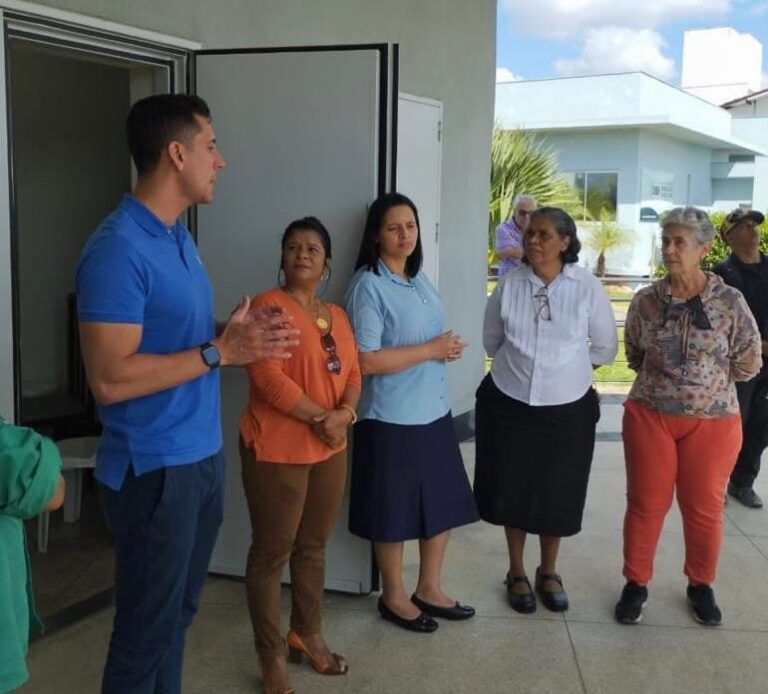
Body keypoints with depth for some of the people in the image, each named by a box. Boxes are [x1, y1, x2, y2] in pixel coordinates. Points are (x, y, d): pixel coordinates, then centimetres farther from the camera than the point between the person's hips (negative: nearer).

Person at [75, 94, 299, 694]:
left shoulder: (180, 236, 10)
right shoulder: (119, 248, -20)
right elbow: (110, 379, -24)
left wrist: (238, 335, 1)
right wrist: (221, 352, -22)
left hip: (202, 456, 9)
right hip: (155, 469, -9)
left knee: (178, 614, 21)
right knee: (146, 630, 7)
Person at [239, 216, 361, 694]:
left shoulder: (337, 315, 13)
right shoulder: (267, 306, -10)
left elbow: (353, 373, 11)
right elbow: (267, 376, -19)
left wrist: (345, 413, -10)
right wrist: (319, 416, -17)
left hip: (330, 449, 7)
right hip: (278, 450, -7)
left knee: (313, 547, 17)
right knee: (272, 552, 3)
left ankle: (308, 635, 34)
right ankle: (271, 654, 16)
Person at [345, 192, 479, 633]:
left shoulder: (420, 280, 11)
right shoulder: (368, 287, -14)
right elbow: (366, 361, -21)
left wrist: (448, 348, -2)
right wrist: (432, 350, -18)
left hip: (435, 414, 8)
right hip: (392, 420, -8)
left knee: (443, 504, 15)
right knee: (394, 512, 7)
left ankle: (430, 589, 32)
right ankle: (394, 597, 26)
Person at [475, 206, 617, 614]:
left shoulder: (587, 287, -9)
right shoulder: (509, 284, -5)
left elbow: (605, 348, 3)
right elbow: (491, 341, 9)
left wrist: (567, 366, 7)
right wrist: (520, 364, 9)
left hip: (567, 408, -1)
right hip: (509, 404, 1)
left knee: (558, 494, 9)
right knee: (513, 490, 9)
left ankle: (549, 573, 31)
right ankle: (517, 573, 28)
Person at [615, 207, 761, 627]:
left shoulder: (730, 302, -10)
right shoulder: (646, 301, -4)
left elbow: (747, 364, 0)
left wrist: (707, 379, 5)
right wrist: (666, 376, 5)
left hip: (712, 421, -1)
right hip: (649, 416, 1)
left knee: (704, 507, 12)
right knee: (645, 503, 9)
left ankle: (701, 585, 33)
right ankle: (636, 583, 26)